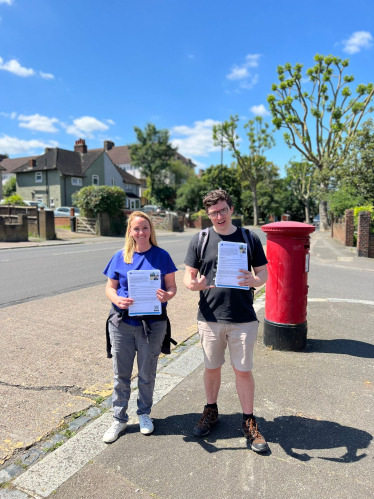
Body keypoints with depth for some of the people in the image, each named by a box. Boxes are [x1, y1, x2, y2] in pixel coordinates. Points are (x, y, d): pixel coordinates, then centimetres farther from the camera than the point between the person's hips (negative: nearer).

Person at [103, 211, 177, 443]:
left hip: (153, 323, -1)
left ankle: (144, 413, 39)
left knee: (147, 374, 15)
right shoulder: (120, 257, 2)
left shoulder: (161, 256, -1)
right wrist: (117, 299, -18)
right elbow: (110, 287, 4)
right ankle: (119, 419, 32)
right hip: (122, 323, 1)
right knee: (121, 374, 12)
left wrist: (167, 295, -23)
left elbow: (172, 286, 0)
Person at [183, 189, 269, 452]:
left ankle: (249, 421, 30)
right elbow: (188, 277, 1)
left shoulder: (250, 238, 1)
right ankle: (211, 411, 40)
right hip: (210, 317, 1)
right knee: (212, 367, 16)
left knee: (243, 370, 9)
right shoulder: (199, 239, 1)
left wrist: (253, 280, -20)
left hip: (243, 318, 0)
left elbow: (264, 273, 4)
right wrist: (196, 284, -23)